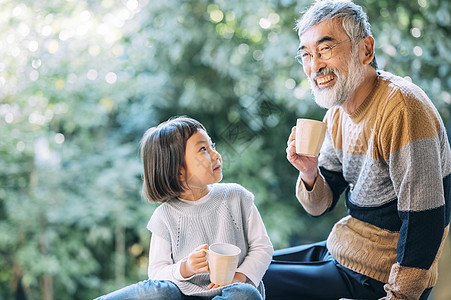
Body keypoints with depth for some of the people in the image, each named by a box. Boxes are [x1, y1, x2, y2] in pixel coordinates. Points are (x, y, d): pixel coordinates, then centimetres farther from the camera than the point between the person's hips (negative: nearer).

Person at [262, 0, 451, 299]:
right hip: (339, 252, 8)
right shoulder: (337, 113, 3)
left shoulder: (402, 107, -23)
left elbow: (425, 222, -24)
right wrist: (309, 173, -14)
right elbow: (321, 205, 7)